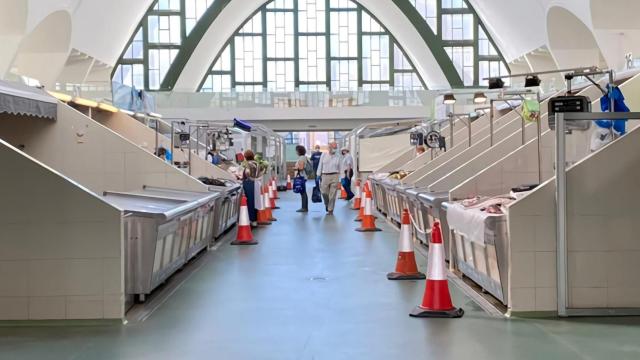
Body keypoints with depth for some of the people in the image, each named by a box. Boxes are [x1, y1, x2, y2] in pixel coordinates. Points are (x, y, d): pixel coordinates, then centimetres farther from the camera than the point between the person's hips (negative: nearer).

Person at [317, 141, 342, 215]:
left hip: (334, 176, -1)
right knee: (324, 192, 1)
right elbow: (320, 166, 8)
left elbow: (339, 167, 11)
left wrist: (339, 177, 10)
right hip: (325, 176, 1)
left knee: (332, 194, -2)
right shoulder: (324, 155, 4)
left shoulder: (338, 156, 4)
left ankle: (330, 210, 6)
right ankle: (327, 204, 31)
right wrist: (319, 176, 4)